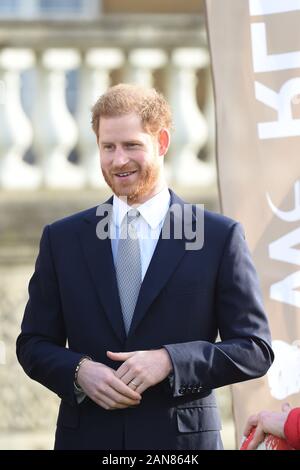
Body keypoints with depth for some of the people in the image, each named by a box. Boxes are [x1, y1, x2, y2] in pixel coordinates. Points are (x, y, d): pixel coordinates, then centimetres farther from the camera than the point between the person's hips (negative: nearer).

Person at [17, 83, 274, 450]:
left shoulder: (220, 237, -1)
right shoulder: (62, 239, 6)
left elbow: (255, 350, -2)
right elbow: (33, 344, 9)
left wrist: (169, 361, -15)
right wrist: (79, 371, -12)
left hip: (182, 437, -1)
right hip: (87, 437, 2)